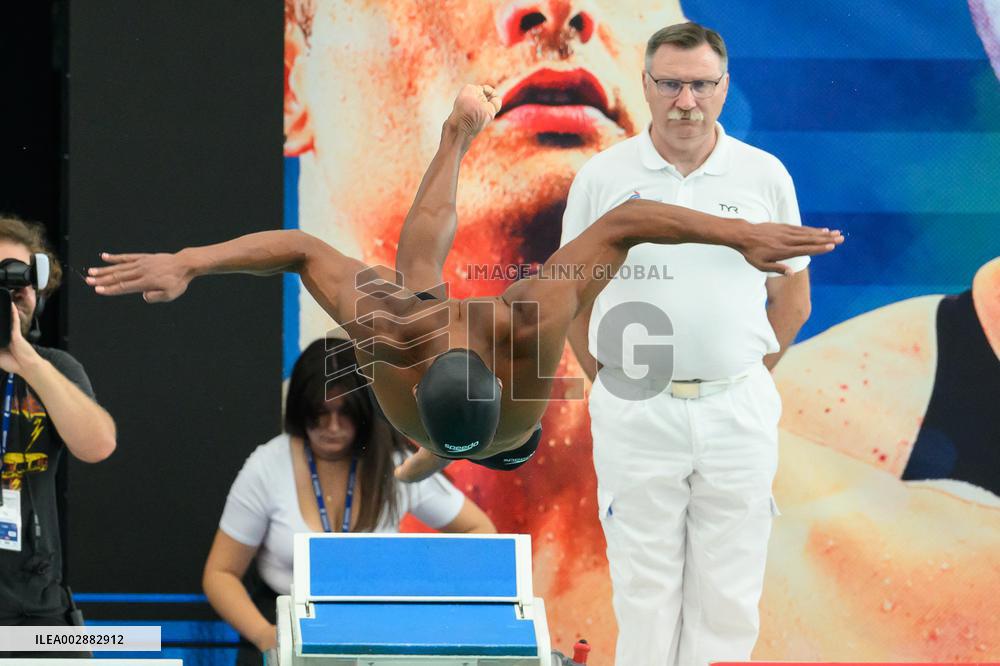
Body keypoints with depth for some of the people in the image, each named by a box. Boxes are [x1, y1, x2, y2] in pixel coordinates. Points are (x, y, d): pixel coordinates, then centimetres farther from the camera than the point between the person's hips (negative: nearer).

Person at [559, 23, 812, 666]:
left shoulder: (765, 176, 3)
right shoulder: (602, 177, 1)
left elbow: (792, 298, 11)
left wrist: (746, 377, 8)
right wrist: (615, 381, 5)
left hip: (738, 413, 1)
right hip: (635, 414, -1)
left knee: (727, 601, 4)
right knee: (644, 593, 4)